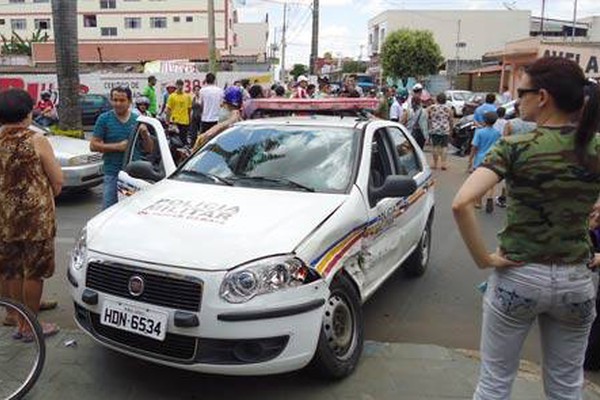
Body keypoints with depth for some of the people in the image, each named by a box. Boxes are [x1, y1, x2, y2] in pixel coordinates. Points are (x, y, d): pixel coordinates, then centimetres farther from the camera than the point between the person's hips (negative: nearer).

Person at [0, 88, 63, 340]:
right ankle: (30, 325, 15)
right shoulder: (36, 141, -12)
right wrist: (49, 198, 11)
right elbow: (58, 180, -9)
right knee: (34, 271, 6)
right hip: (35, 216, -5)